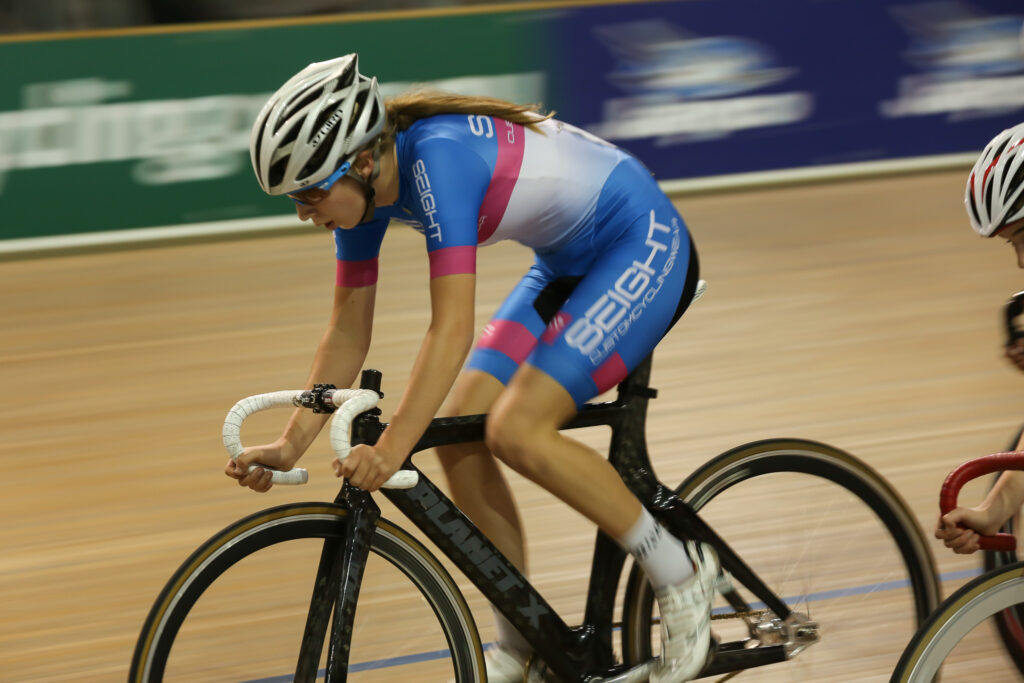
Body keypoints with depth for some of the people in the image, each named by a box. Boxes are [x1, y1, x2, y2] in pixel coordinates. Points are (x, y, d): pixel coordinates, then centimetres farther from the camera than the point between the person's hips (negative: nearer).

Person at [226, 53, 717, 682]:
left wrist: (391, 449, -42)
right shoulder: (364, 183, -6)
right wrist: (291, 444, -6)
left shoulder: (438, 157, -31)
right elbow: (349, 333, 2)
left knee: (516, 430, -22)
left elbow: (452, 330, -37)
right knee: (458, 434, -3)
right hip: (569, 266, 9)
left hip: (647, 248, -9)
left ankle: (681, 571, -7)